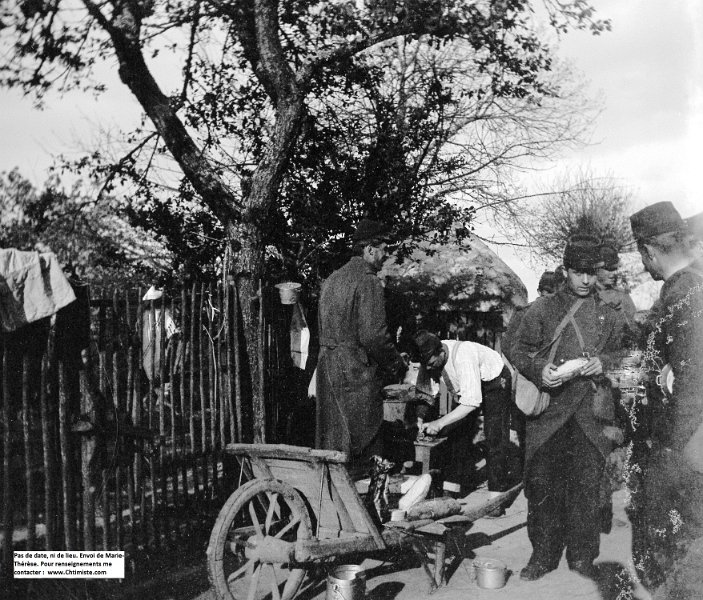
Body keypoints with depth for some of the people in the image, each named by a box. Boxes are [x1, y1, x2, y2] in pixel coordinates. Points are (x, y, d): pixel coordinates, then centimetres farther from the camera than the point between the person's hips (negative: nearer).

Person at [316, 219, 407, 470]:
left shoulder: (332, 279, 14)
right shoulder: (368, 282, -13)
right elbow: (373, 335, -20)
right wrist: (397, 363, -5)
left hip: (327, 368, 9)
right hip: (357, 373, -8)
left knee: (330, 443, 13)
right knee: (360, 446, -2)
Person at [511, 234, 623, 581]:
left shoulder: (607, 315, 13)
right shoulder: (541, 310, 7)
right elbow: (519, 353, 7)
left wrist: (603, 362, -3)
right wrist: (539, 369, -12)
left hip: (589, 413, 1)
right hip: (548, 410, -1)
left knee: (587, 485, 3)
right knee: (542, 484, 1)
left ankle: (582, 556, 16)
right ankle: (543, 555, 13)